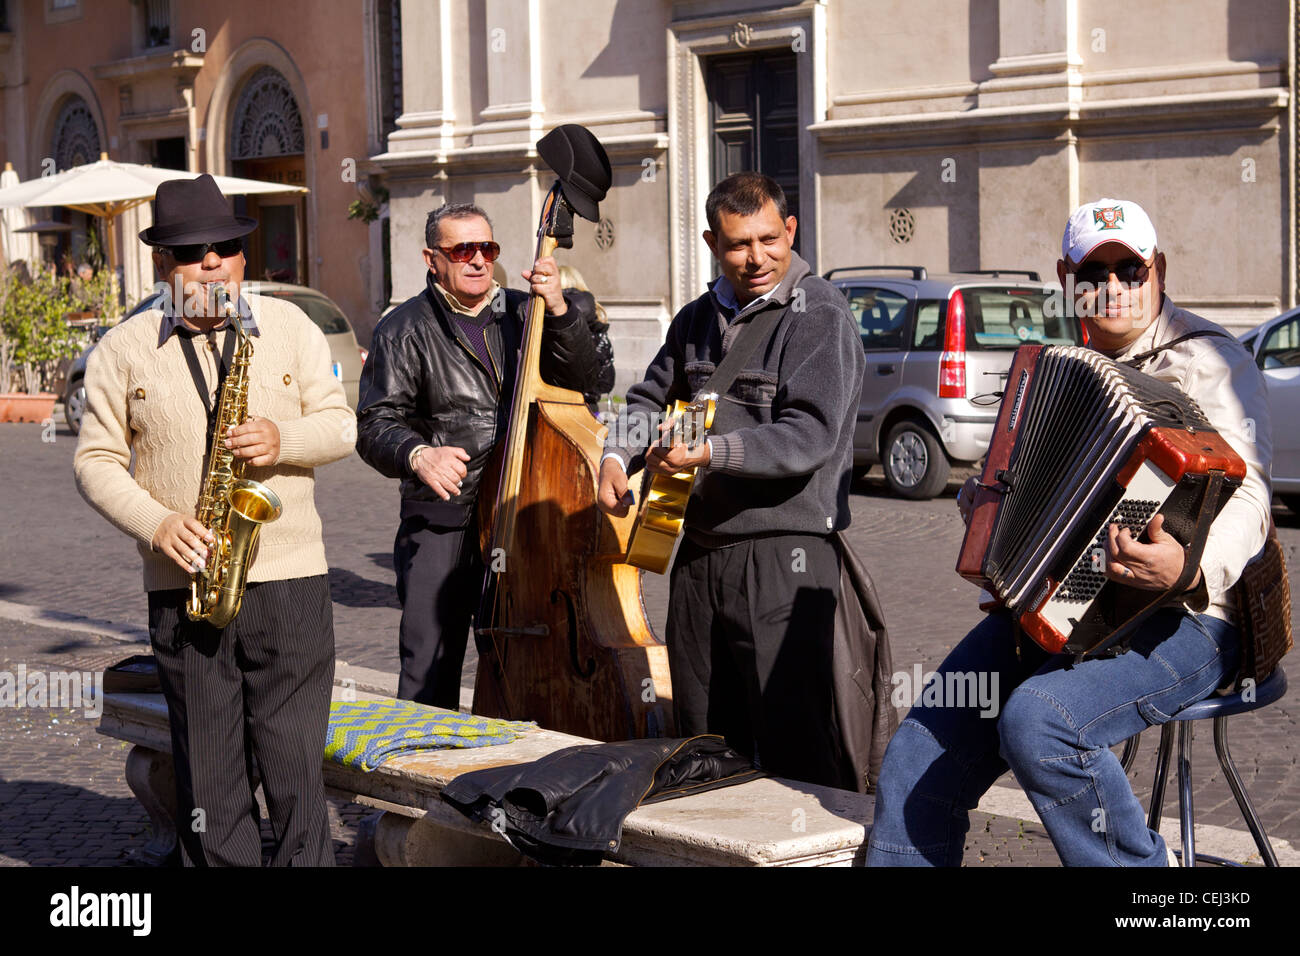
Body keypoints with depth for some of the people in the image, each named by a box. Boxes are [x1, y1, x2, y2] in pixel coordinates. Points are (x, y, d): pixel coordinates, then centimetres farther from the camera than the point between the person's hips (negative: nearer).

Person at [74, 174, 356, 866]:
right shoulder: (123, 350, 5)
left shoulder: (290, 327, 9)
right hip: (184, 584, 0)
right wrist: (156, 524, -12)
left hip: (290, 580, 0)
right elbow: (95, 461, 5)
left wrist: (284, 440, -13)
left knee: (295, 768, -1)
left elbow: (340, 424, 9)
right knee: (206, 775, 4)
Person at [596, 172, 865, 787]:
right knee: (704, 742, 13)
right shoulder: (699, 318, 16)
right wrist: (617, 457, 7)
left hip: (783, 553, -7)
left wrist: (709, 451, -26)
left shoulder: (820, 317, -8)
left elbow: (811, 436, -18)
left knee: (795, 749, -10)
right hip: (700, 552, 7)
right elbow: (650, 398, 27)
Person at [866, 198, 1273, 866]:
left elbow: (1244, 497, -19)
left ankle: (1139, 865, -11)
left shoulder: (1205, 361, -6)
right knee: (921, 756, -5)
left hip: (1177, 621, -7)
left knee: (1037, 721, -32)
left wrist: (1191, 567, -39)